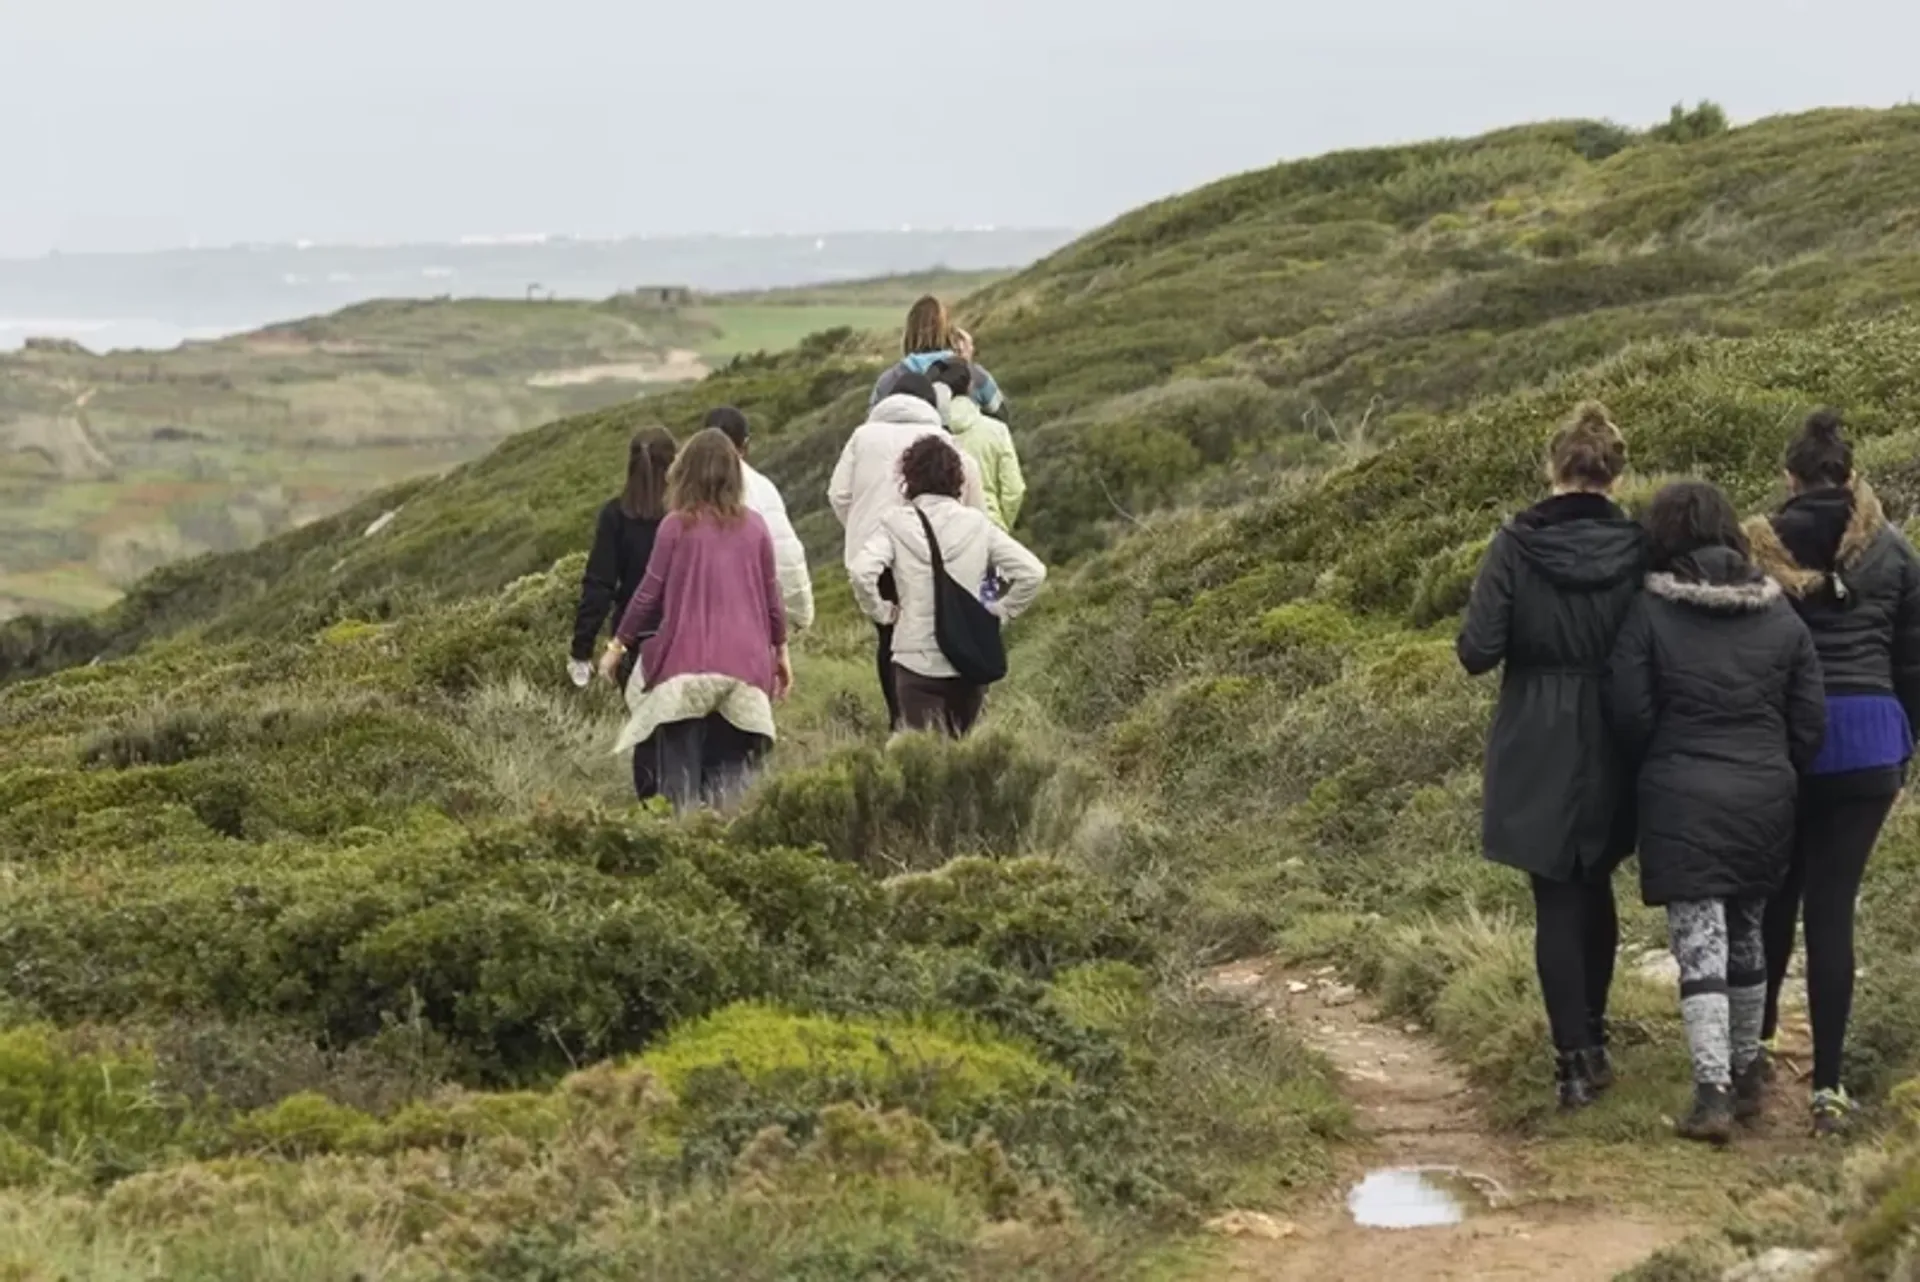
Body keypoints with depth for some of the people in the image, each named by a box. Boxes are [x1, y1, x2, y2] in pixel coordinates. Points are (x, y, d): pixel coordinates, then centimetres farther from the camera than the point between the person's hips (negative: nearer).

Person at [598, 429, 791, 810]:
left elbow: (650, 593, -1)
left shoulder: (676, 525, -5)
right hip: (744, 665, 2)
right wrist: (781, 651, 22)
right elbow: (772, 595, 8)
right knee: (730, 774, 6)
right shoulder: (754, 526, 3)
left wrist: (618, 645, 12)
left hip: (686, 664, -2)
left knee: (681, 773, 3)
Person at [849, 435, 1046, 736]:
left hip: (916, 659, -2)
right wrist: (1000, 612, 7)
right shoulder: (978, 524, 1)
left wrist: (882, 612, -3)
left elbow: (862, 572, -20)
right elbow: (1032, 572, -5)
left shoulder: (895, 524, -4)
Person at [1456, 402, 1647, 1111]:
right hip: (1613, 750, 3)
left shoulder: (1515, 546, -13)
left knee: (1556, 901, 3)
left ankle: (1575, 1059, -1)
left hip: (1538, 754, -3)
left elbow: (1478, 652, -14)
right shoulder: (1638, 548, -7)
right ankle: (1593, 1038, 29)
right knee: (1595, 889, 20)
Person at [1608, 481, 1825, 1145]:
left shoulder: (1649, 614, -7)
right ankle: (1744, 1077, 28)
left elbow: (1630, 716, -7)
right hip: (1766, 800, 4)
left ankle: (1712, 1094, -11)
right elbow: (1810, 723, 6)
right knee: (1746, 938, 18)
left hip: (1682, 801, -4)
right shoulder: (1782, 617, 4)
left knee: (1699, 947, -3)